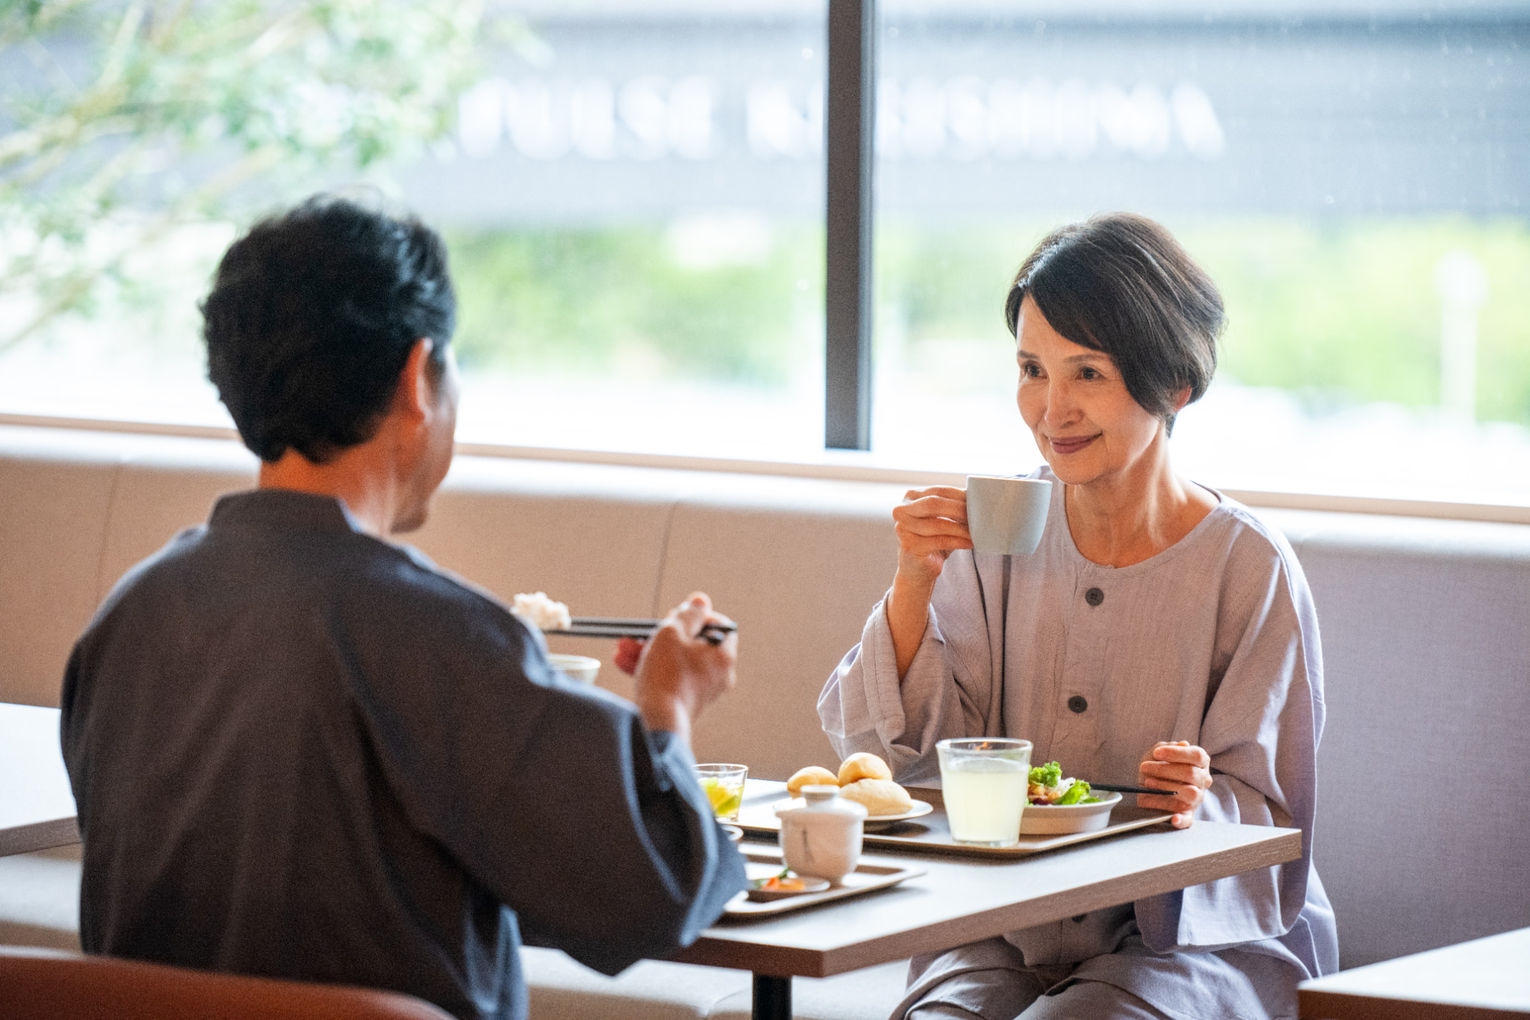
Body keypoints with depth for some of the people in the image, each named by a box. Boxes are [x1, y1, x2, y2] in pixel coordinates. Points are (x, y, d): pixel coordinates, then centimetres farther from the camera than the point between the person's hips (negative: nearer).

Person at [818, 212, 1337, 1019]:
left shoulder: (1251, 571, -8)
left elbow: (1263, 810, -4)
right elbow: (910, 748, 5)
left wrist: (1196, 807, -26)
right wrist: (914, 583, -9)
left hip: (1202, 933, -3)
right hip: (1012, 932, 3)